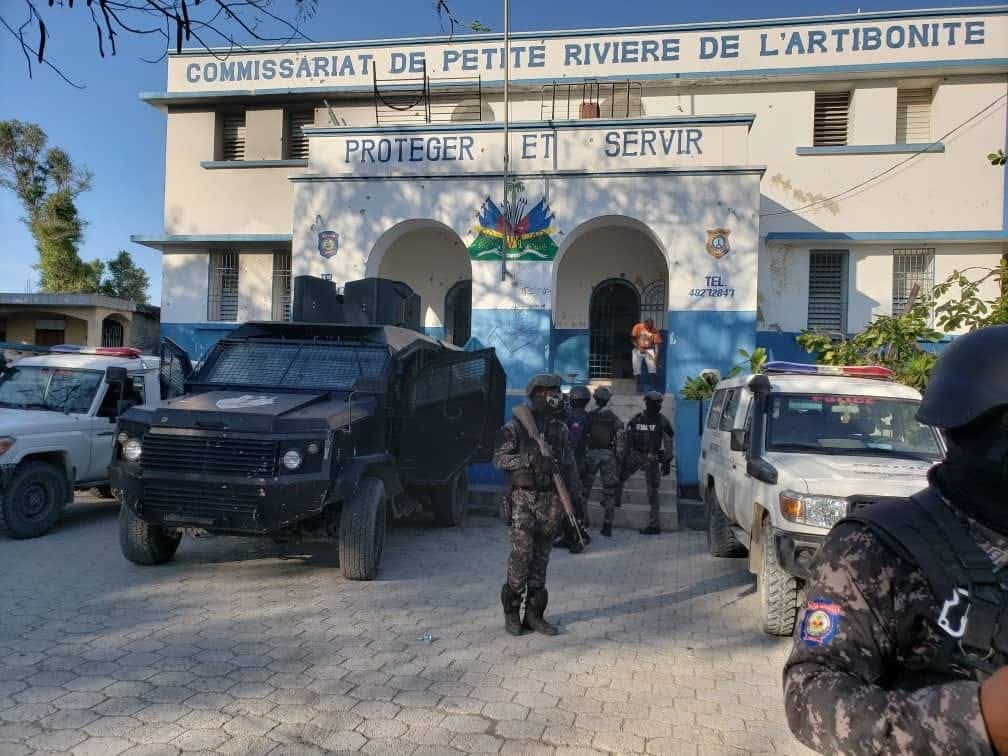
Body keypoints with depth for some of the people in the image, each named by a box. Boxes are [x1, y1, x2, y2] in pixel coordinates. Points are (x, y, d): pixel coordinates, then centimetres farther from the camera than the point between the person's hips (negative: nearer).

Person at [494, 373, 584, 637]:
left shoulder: (560, 429, 11)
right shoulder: (515, 426, -4)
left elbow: (569, 466, 14)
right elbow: (499, 459, -11)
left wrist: (576, 497, 7)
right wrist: (531, 459, -21)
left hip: (551, 501, 4)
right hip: (523, 499, -4)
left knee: (541, 557, 7)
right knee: (521, 554, -8)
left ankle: (534, 613, 15)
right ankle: (512, 612, 7)